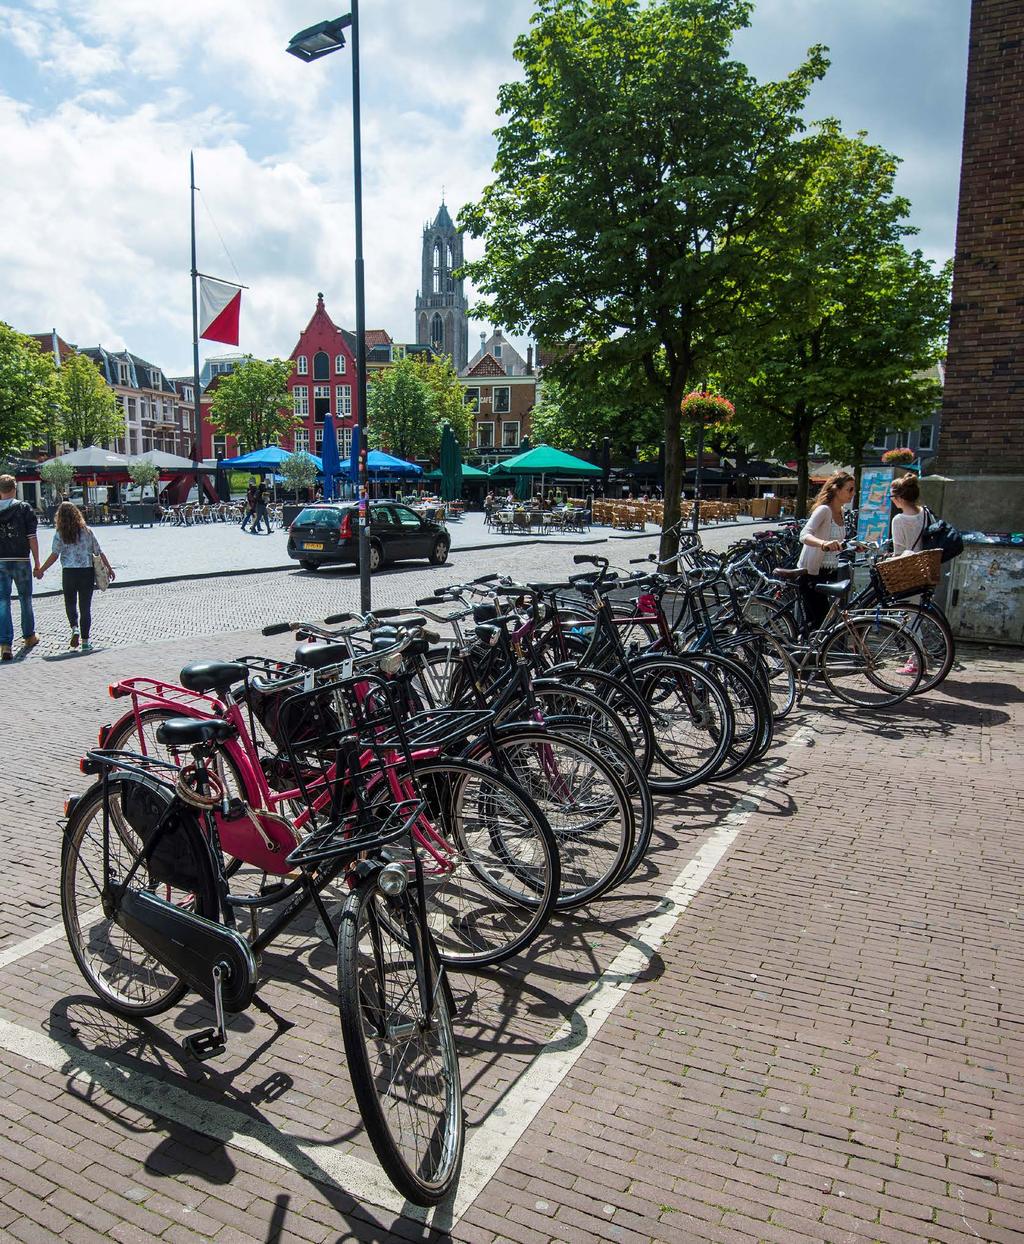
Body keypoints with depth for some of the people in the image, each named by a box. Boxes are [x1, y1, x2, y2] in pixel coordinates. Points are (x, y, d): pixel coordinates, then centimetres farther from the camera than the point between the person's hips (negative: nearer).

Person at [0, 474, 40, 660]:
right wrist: (37, 563, 0)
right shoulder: (24, 508, -4)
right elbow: (32, 538, -6)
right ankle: (29, 636, 30)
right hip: (21, 560, -1)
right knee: (25, 599, 16)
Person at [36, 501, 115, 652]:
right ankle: (85, 641, 7)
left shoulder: (59, 534, -3)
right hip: (87, 572, 1)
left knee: (70, 603, 18)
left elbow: (54, 555, -6)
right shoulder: (87, 531, 2)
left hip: (69, 572, -1)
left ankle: (75, 628, -6)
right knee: (85, 606, 6)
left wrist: (41, 570, 4)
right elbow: (99, 552, 4)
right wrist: (109, 568, 14)